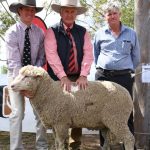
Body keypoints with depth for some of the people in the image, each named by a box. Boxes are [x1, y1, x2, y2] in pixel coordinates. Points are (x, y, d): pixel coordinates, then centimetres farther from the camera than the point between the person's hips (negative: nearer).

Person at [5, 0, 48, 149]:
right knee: (17, 112, -10)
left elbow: (41, 57, 1)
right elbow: (14, 62, -22)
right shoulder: (12, 32, -14)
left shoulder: (39, 32, -3)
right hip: (16, 75, -3)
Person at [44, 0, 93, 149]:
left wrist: (83, 75, -18)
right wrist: (63, 77, -24)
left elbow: (88, 53, -4)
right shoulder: (52, 31, -3)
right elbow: (51, 55, -15)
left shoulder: (83, 32, 7)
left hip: (78, 77, 3)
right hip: (58, 78, -3)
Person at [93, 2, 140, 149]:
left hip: (124, 77, -1)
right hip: (103, 76, 1)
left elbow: (136, 57, 13)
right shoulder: (99, 33, 8)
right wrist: (102, 69, 13)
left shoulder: (131, 33, 6)